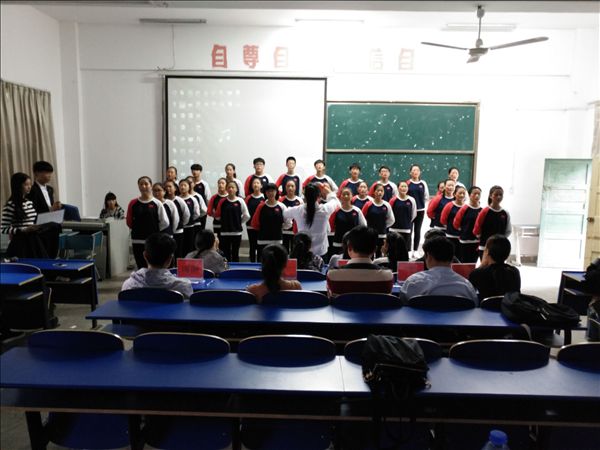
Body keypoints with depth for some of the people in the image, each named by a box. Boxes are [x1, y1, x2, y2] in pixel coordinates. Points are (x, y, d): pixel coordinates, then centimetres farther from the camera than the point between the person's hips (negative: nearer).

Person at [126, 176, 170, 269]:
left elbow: (165, 223, -3)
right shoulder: (133, 203, 3)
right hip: (137, 242, 2)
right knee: (141, 268, 10)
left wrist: (155, 231, 4)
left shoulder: (157, 204, -3)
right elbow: (129, 223, 8)